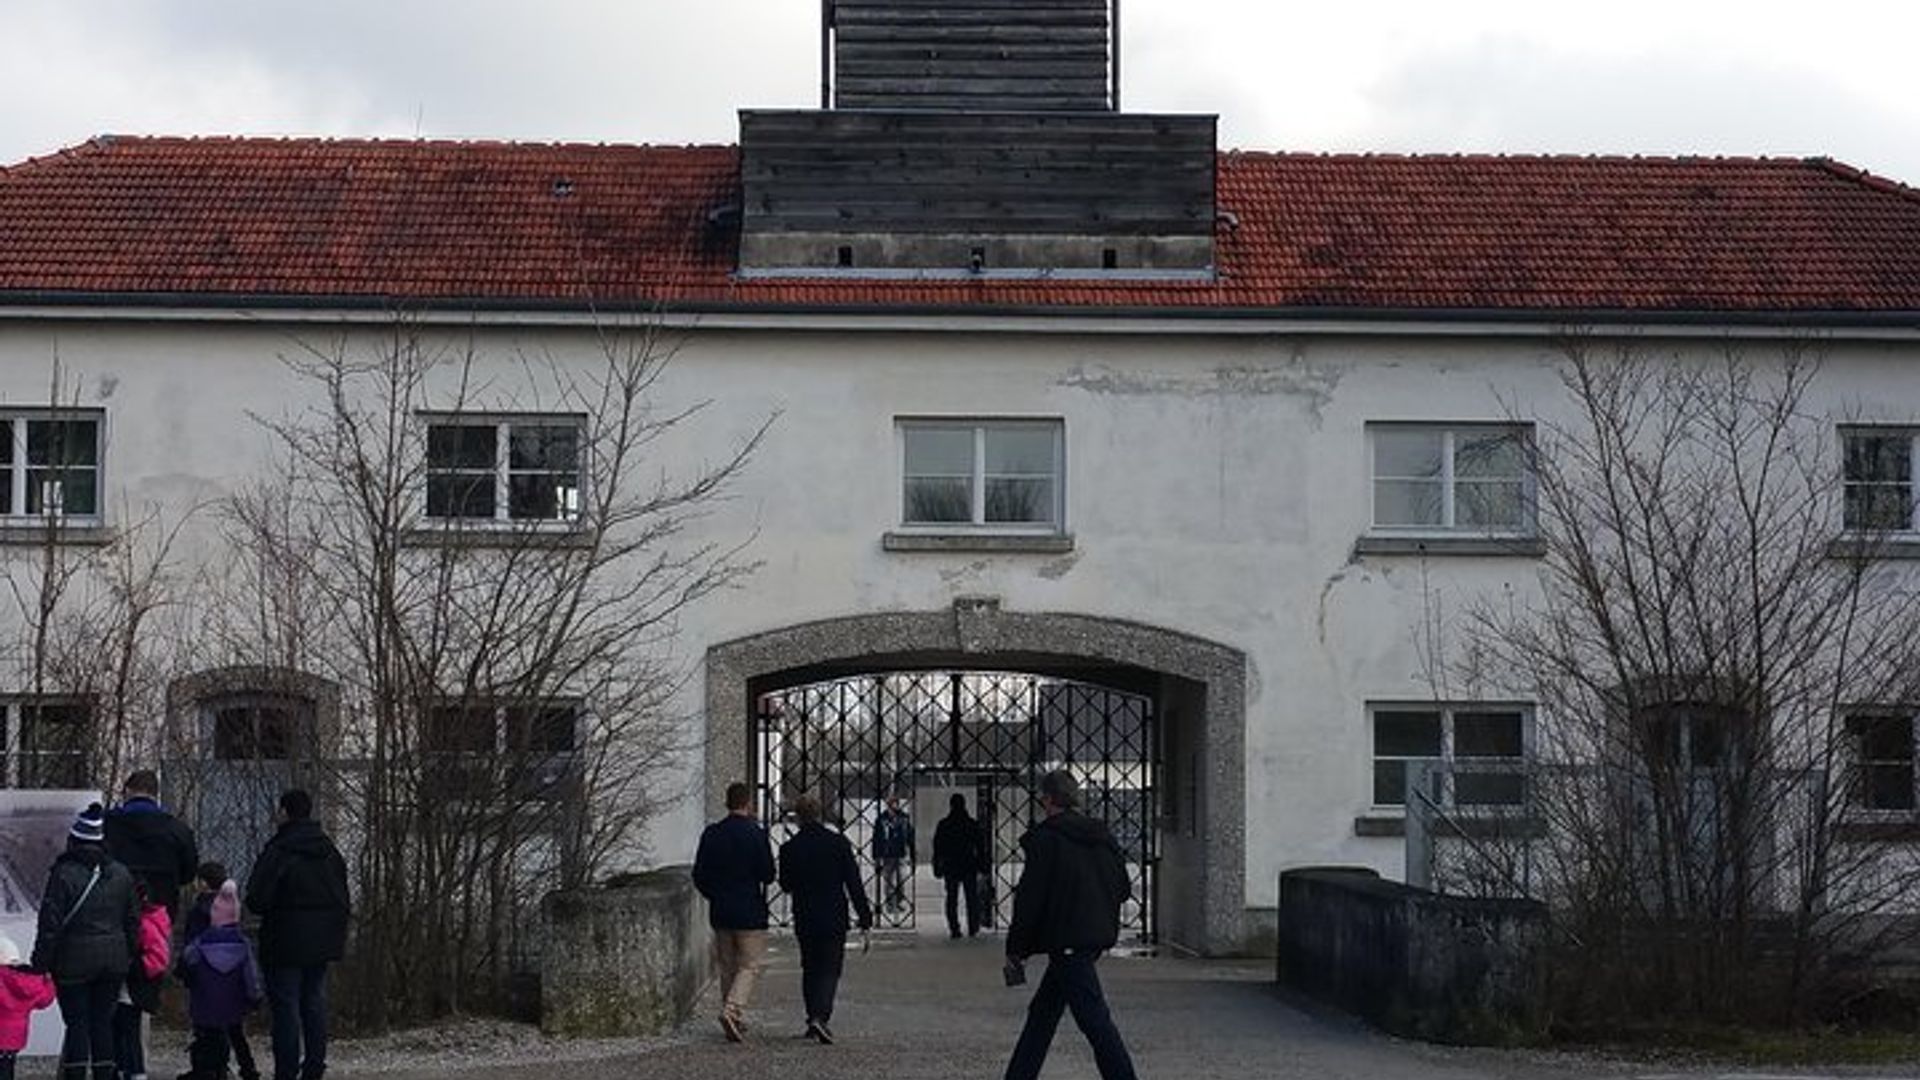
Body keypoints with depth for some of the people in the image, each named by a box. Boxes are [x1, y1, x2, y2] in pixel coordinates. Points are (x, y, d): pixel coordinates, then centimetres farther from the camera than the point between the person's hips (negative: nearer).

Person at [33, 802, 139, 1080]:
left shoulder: (63, 874, -11)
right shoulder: (121, 874, 5)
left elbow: (50, 924, -11)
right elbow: (133, 921, 10)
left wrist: (41, 963, -5)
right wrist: (129, 956, 18)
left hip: (74, 962, -4)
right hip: (113, 961, 4)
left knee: (76, 1024, 1)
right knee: (102, 1021, 10)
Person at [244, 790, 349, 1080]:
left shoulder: (278, 850, -14)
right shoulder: (329, 851, 9)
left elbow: (256, 899, -15)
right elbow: (344, 899, 13)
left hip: (287, 941, -6)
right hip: (324, 942, 6)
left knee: (285, 1004, -2)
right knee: (314, 1001, 12)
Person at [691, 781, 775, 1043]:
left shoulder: (712, 834, 3)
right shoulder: (756, 834, -11)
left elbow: (699, 876, 4)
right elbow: (768, 875, -11)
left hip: (720, 913, 5)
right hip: (750, 912, -5)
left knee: (728, 968, 13)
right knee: (751, 965, 0)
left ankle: (736, 1022, 16)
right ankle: (733, 1010, -20)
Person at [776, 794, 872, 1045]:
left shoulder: (789, 848, -6)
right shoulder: (839, 843, -7)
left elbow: (786, 885, 5)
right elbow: (854, 882, -6)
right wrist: (865, 915, -1)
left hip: (804, 919, 1)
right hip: (834, 918, -1)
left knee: (810, 969, 16)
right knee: (830, 969, 1)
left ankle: (814, 1019, 18)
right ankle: (820, 1017, -17)